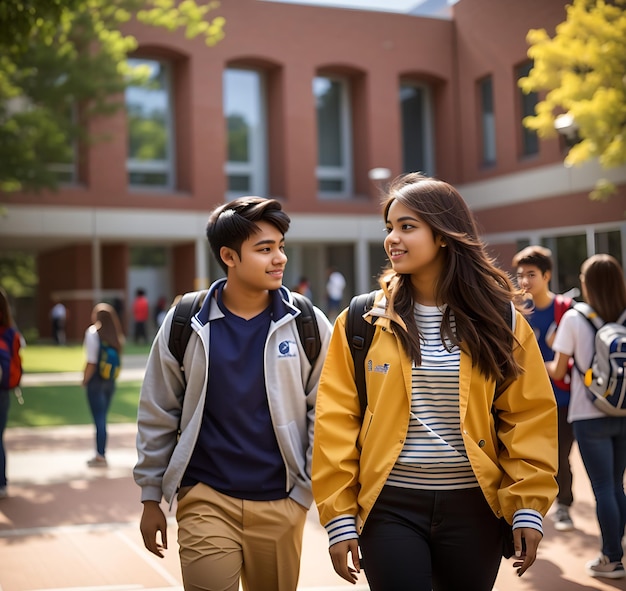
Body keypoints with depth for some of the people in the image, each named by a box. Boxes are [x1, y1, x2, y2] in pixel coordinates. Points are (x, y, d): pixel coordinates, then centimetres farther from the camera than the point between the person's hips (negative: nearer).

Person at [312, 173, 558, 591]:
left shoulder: (499, 319, 1)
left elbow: (530, 416, 1)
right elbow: (336, 421, -3)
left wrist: (529, 506, -5)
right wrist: (339, 517, -6)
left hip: (474, 507, 1)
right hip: (390, 507, -1)